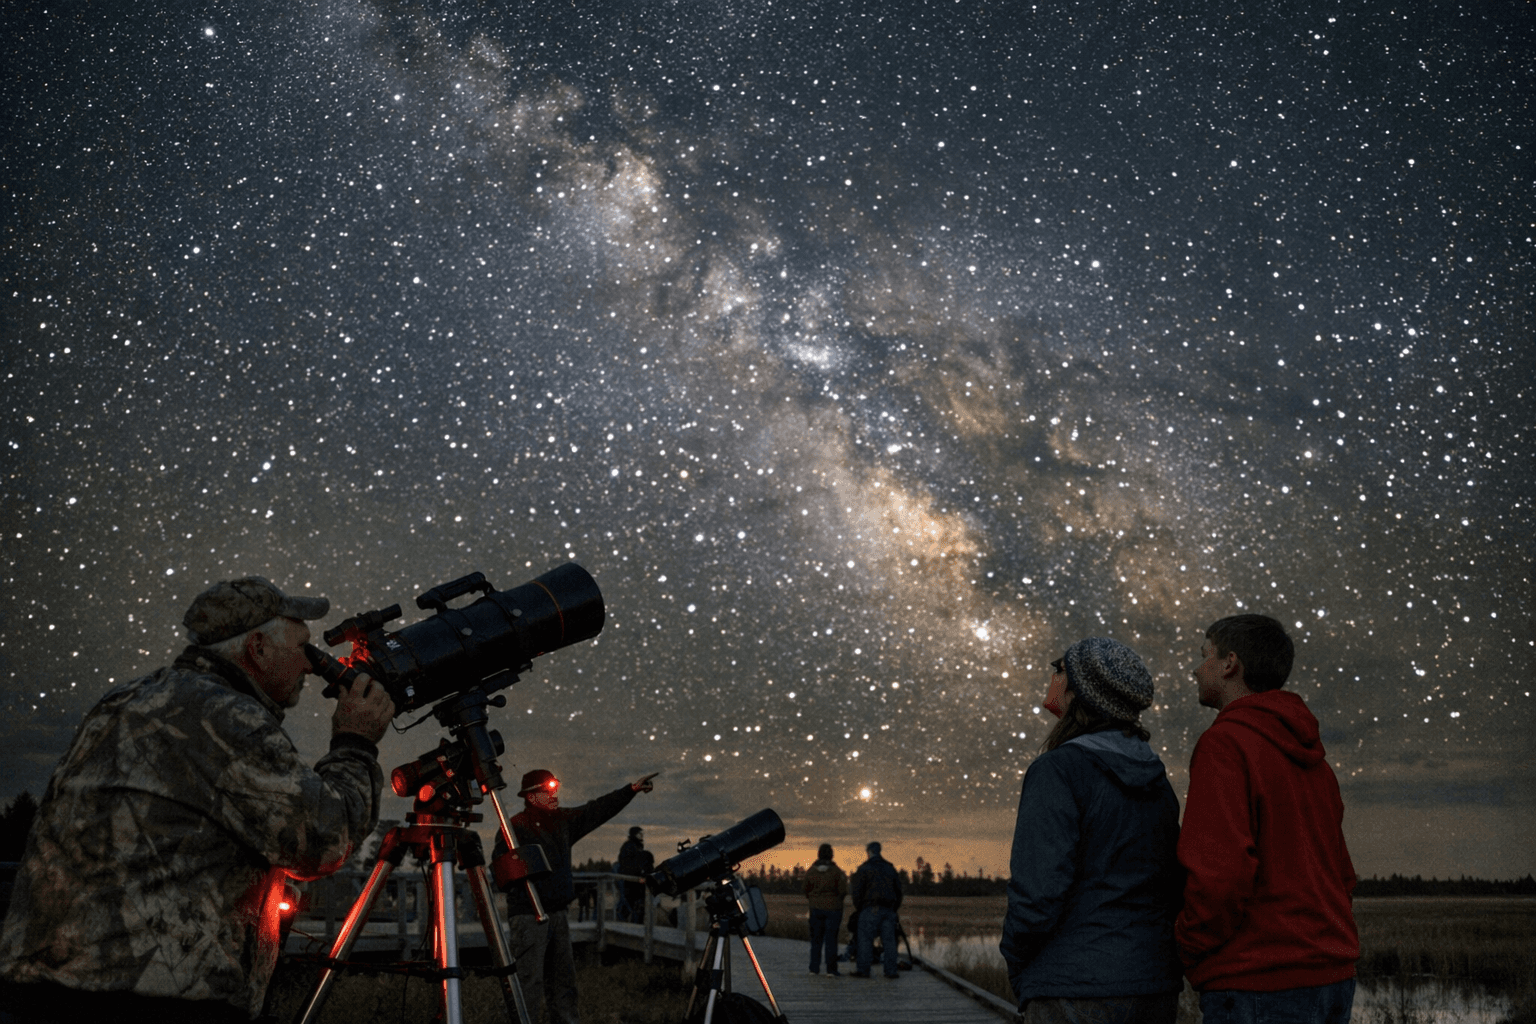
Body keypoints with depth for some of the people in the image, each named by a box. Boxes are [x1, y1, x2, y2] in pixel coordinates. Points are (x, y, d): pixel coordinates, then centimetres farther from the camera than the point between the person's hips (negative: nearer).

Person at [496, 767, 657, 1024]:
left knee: (563, 982, 14)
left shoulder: (563, 820, 11)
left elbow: (598, 810, 14)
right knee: (530, 985, -10)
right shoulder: (515, 827, -10)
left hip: (557, 914, 8)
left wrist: (632, 789, 10)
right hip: (528, 916, -8)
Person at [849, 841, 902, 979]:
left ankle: (864, 969, -4)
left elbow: (857, 890, -7)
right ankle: (890, 970, 3)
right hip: (889, 909, 5)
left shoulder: (864, 868, -3)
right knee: (889, 940, 6)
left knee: (865, 939, -1)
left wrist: (857, 906, 7)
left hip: (871, 909, -5)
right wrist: (895, 908, 21)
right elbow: (898, 888, 16)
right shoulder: (890, 868, 14)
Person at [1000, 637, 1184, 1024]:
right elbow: (1175, 886, 15)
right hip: (1158, 992, 8)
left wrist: (1018, 969, -2)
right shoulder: (1157, 782, 12)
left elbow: (1039, 893, -18)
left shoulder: (1057, 771, -13)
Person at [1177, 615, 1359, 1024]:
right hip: (1332, 978, 9)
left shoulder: (1225, 743, -12)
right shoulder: (1312, 758, 17)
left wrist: (1188, 952, -7)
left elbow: (1219, 871, -21)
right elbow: (1340, 873, 21)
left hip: (1256, 987, -9)